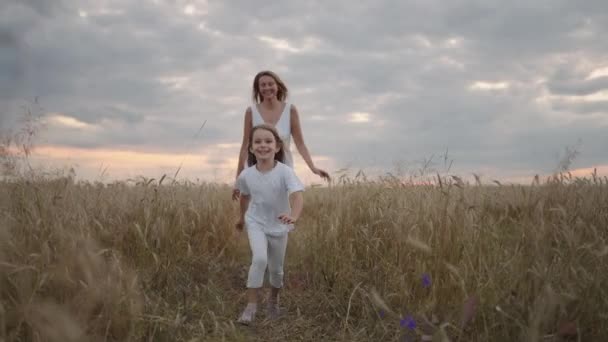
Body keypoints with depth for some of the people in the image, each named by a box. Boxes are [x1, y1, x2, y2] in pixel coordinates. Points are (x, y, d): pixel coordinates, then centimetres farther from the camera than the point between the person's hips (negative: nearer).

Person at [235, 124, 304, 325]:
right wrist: (242, 217, 23)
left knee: (276, 269, 13)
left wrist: (294, 216, -58)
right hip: (256, 223, 0)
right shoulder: (246, 175, -14)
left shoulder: (285, 172, -24)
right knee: (259, 259, -25)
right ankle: (251, 305, -11)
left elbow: (297, 195, -38)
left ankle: (273, 300, 42)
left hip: (279, 226, 0)